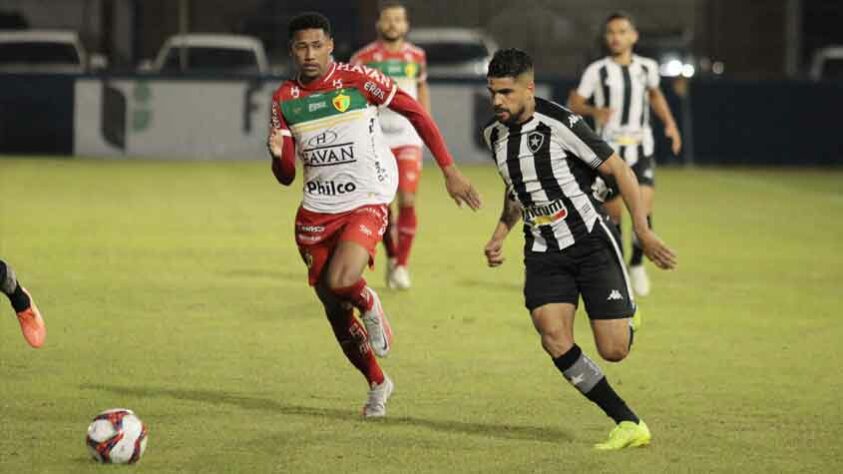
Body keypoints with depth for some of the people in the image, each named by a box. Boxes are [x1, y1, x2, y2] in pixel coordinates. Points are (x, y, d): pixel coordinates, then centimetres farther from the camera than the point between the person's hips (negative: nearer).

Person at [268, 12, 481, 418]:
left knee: (341, 283, -29)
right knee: (334, 310, 9)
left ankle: (369, 305, 9)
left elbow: (416, 113, -4)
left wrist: (450, 172, -6)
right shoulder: (284, 99, 2)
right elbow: (286, 176, 5)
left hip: (365, 203, -5)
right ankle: (377, 384, 30)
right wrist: (278, 155, -20)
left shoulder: (357, 80, -10)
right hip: (316, 211, 5)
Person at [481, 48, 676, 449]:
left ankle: (627, 320, 31)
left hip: (590, 242, -5)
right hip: (543, 253, 5)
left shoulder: (559, 125, -16)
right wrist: (500, 235, 14)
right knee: (555, 340, -19)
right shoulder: (495, 134, 6)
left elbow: (619, 170, -11)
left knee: (613, 350, -10)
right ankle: (629, 425, -10)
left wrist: (643, 232, -14)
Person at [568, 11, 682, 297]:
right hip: (609, 150, -1)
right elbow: (574, 103, -2)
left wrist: (669, 123, 11)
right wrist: (593, 111, -22)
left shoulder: (647, 67, 4)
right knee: (613, 213, 3)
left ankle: (637, 264, 9)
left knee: (643, 211, -14)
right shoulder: (597, 71, -5)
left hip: (641, 149, 1)